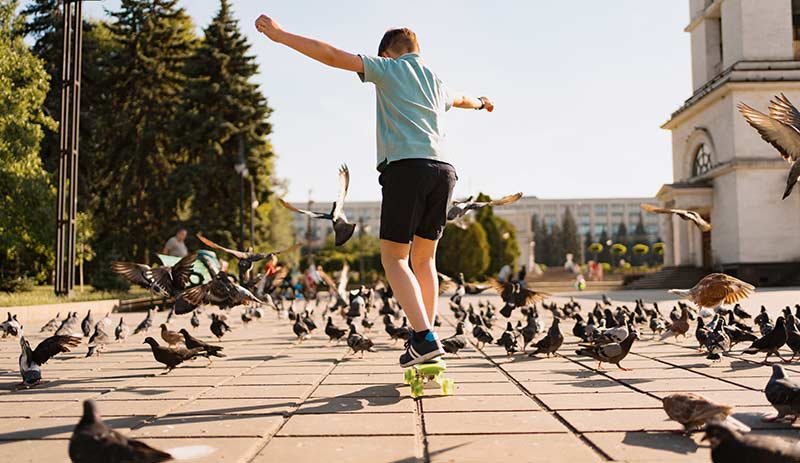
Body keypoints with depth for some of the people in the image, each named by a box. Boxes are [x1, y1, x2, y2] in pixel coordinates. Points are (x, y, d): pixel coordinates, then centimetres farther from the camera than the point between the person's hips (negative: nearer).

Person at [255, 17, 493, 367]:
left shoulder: (389, 68, 10)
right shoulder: (436, 82, 28)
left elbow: (333, 56, 0)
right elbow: (460, 98, 51)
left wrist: (280, 35, 3)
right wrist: (480, 103, 74)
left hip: (406, 167, -6)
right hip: (443, 169, 6)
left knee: (394, 258, -4)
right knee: (424, 259, 13)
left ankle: (424, 338, -16)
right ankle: (425, 337, 14)